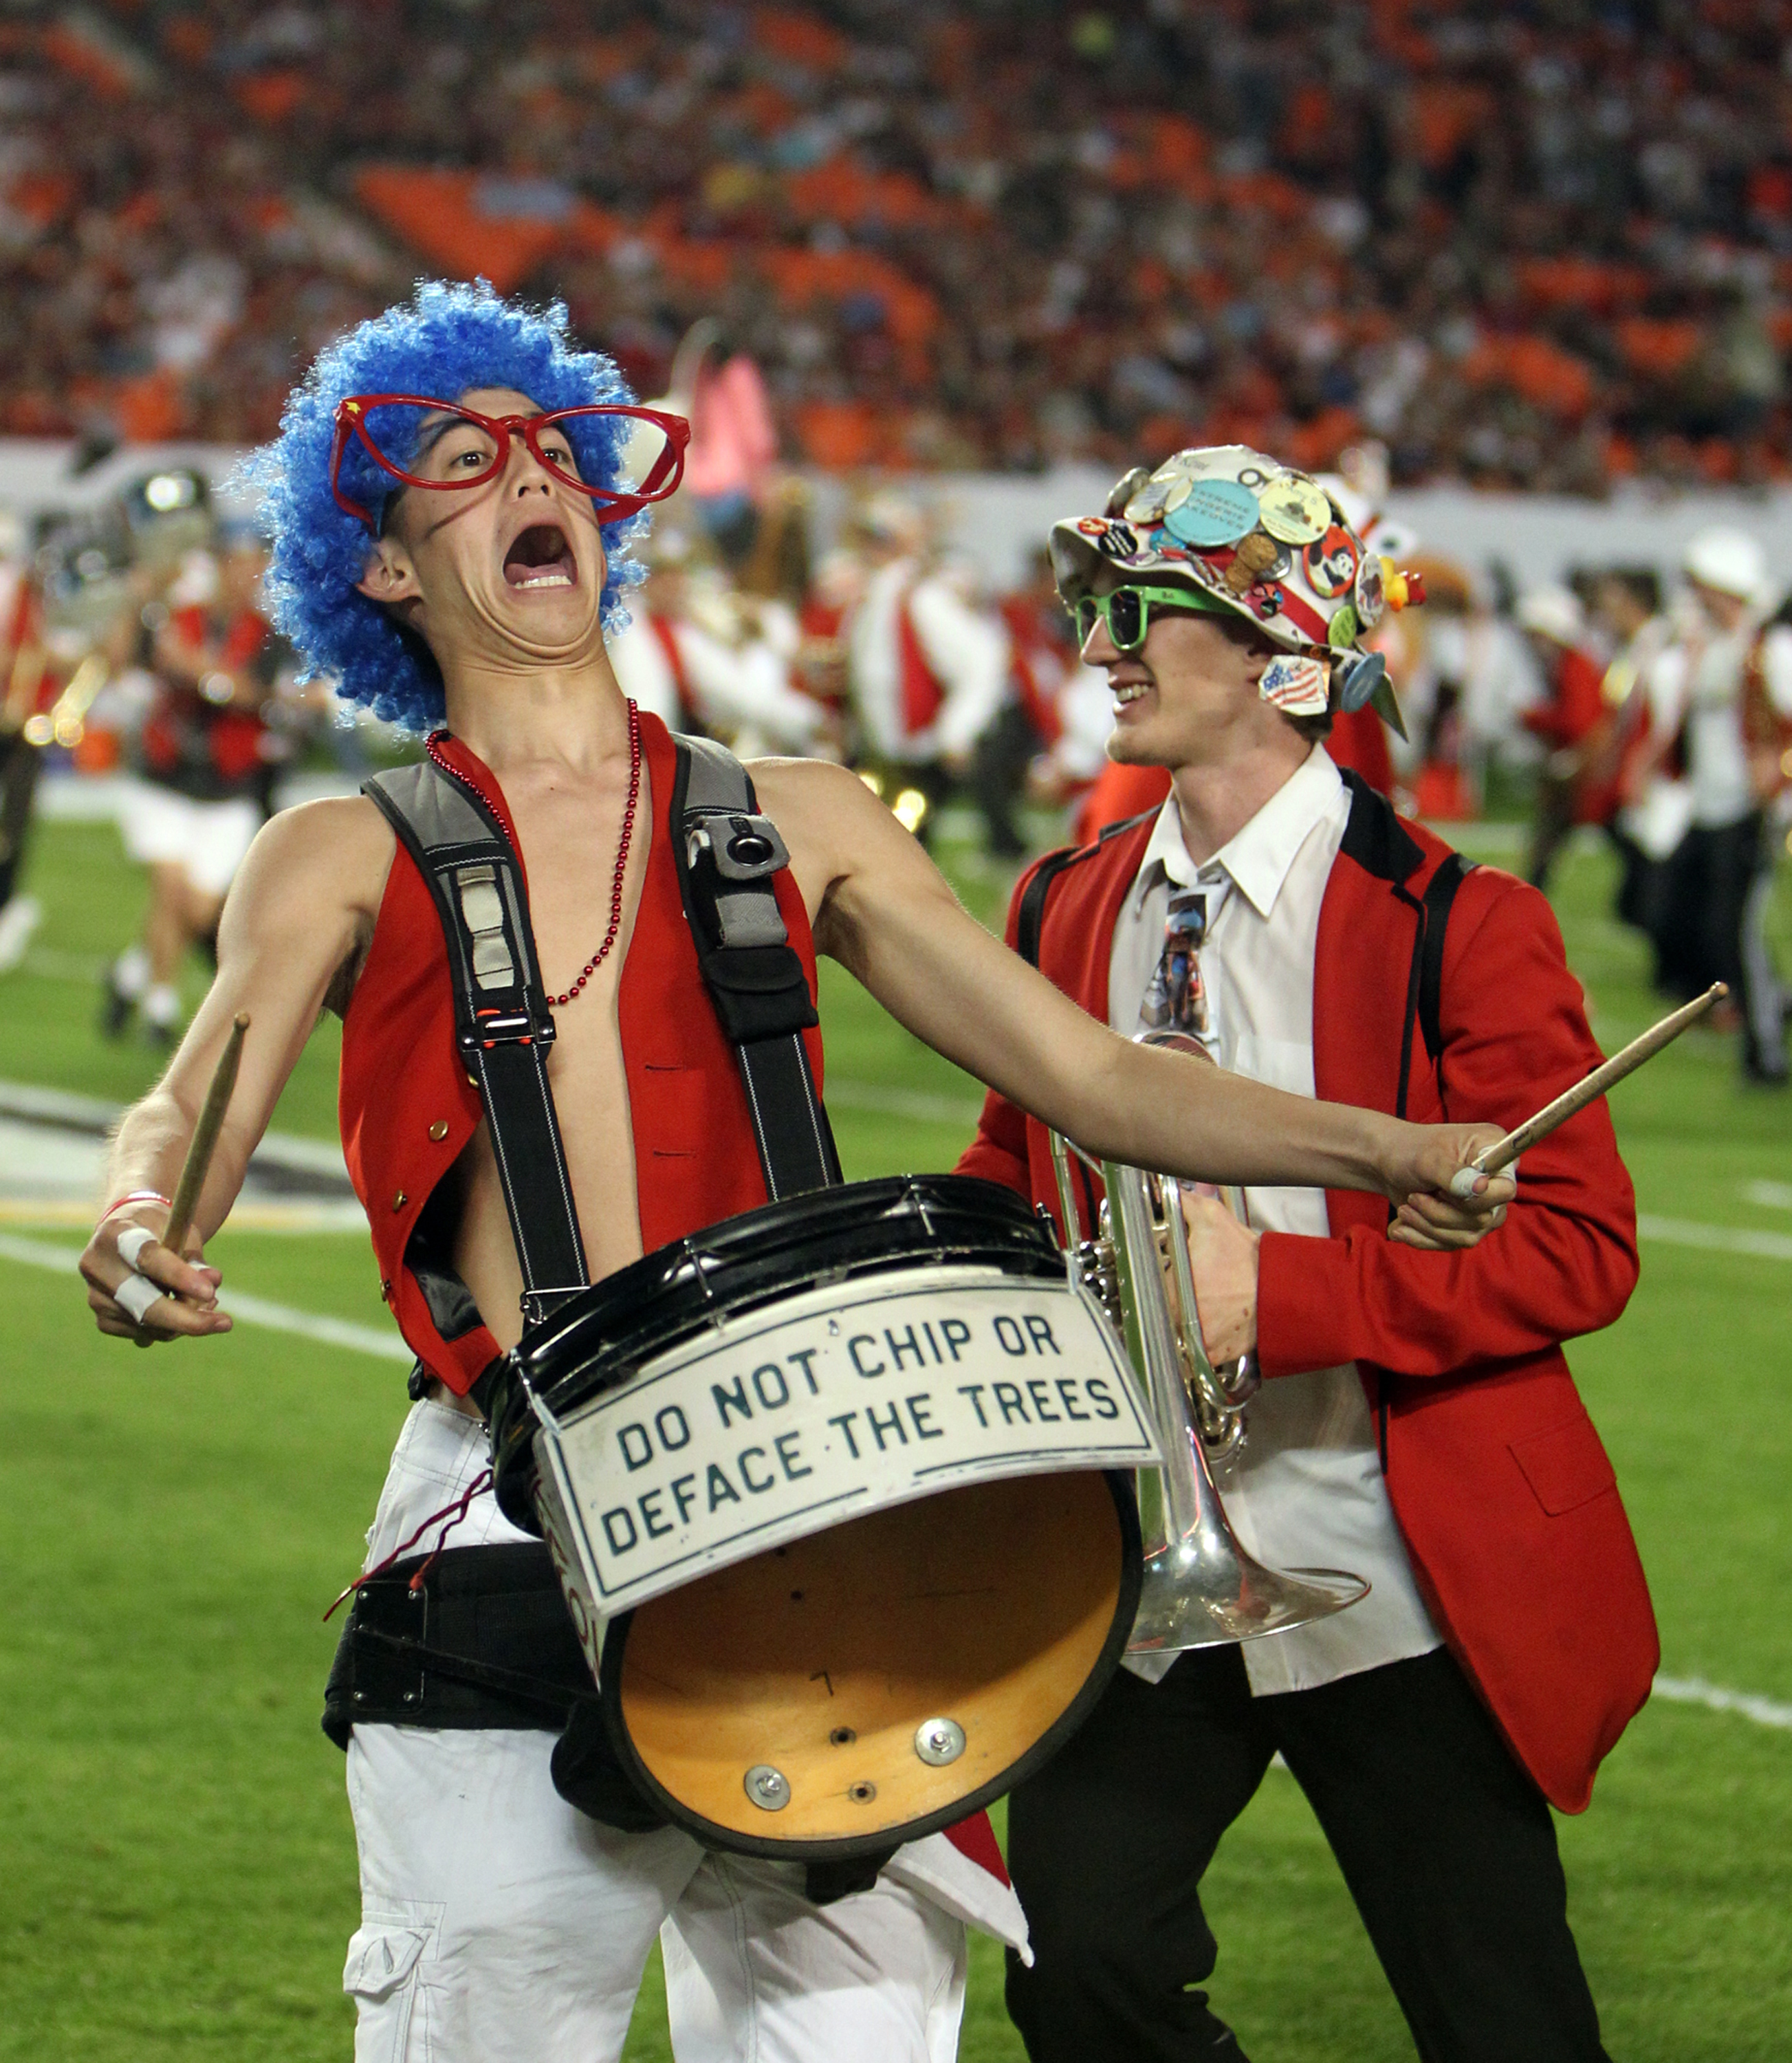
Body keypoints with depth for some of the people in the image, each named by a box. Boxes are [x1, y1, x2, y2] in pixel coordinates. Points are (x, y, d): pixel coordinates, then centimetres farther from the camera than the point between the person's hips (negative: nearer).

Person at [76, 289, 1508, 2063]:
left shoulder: (794, 828, 16)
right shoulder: (344, 864, 11)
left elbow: (1085, 1073, 12)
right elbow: (196, 1104, -5)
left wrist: (1374, 1147, -3)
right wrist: (139, 1229, -29)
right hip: (508, 1529, -2)